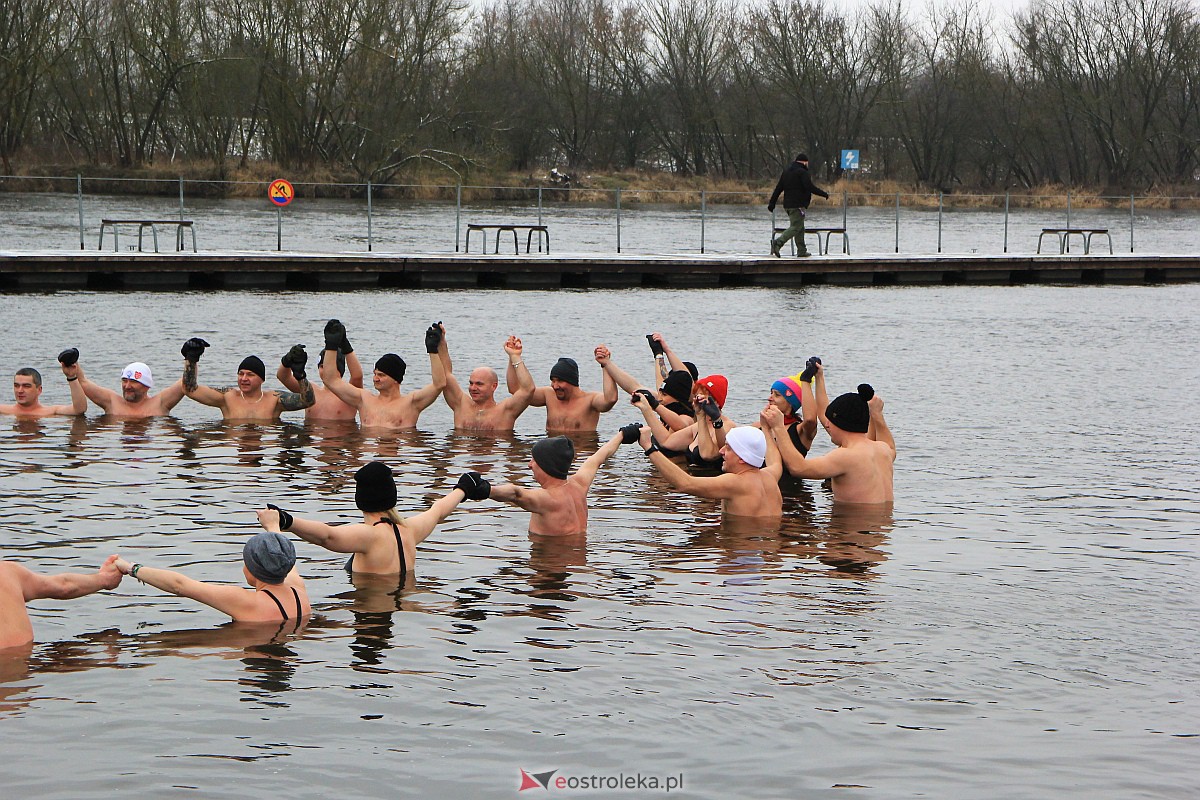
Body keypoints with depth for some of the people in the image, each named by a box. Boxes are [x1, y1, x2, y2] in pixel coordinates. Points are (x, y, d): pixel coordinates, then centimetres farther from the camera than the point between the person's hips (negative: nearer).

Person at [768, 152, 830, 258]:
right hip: (798, 205, -9)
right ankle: (778, 243, -26)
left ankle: (802, 251, 17)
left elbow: (778, 188, 16)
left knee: (800, 227, 17)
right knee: (795, 227, -11)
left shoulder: (786, 172, 16)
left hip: (787, 205, 9)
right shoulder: (802, 172, -11)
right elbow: (810, 187, -19)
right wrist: (824, 194, -9)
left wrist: (772, 203, 18)